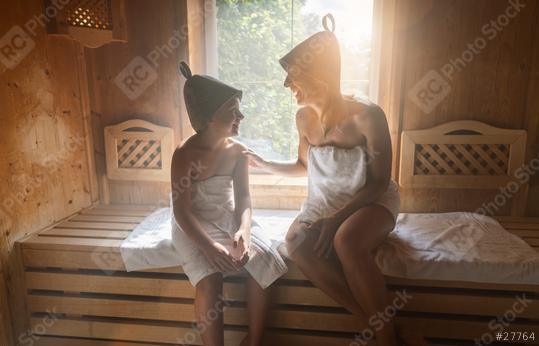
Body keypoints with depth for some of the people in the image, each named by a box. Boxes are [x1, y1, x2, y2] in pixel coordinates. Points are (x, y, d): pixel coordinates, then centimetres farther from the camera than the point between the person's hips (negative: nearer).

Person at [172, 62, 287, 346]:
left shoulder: (237, 151, -2)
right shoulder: (185, 155, -16)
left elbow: (243, 199, -3)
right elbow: (182, 211, -18)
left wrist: (243, 231, -23)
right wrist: (209, 247, -30)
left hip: (230, 220, 4)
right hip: (195, 226, -4)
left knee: (262, 262, -17)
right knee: (210, 279, -28)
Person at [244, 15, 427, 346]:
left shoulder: (366, 115, -18)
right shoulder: (304, 117, 1)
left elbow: (378, 183, -15)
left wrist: (337, 219, -25)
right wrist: (263, 163, 9)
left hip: (372, 201, -5)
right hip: (323, 202, 5)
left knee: (346, 241, -39)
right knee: (298, 244, -29)